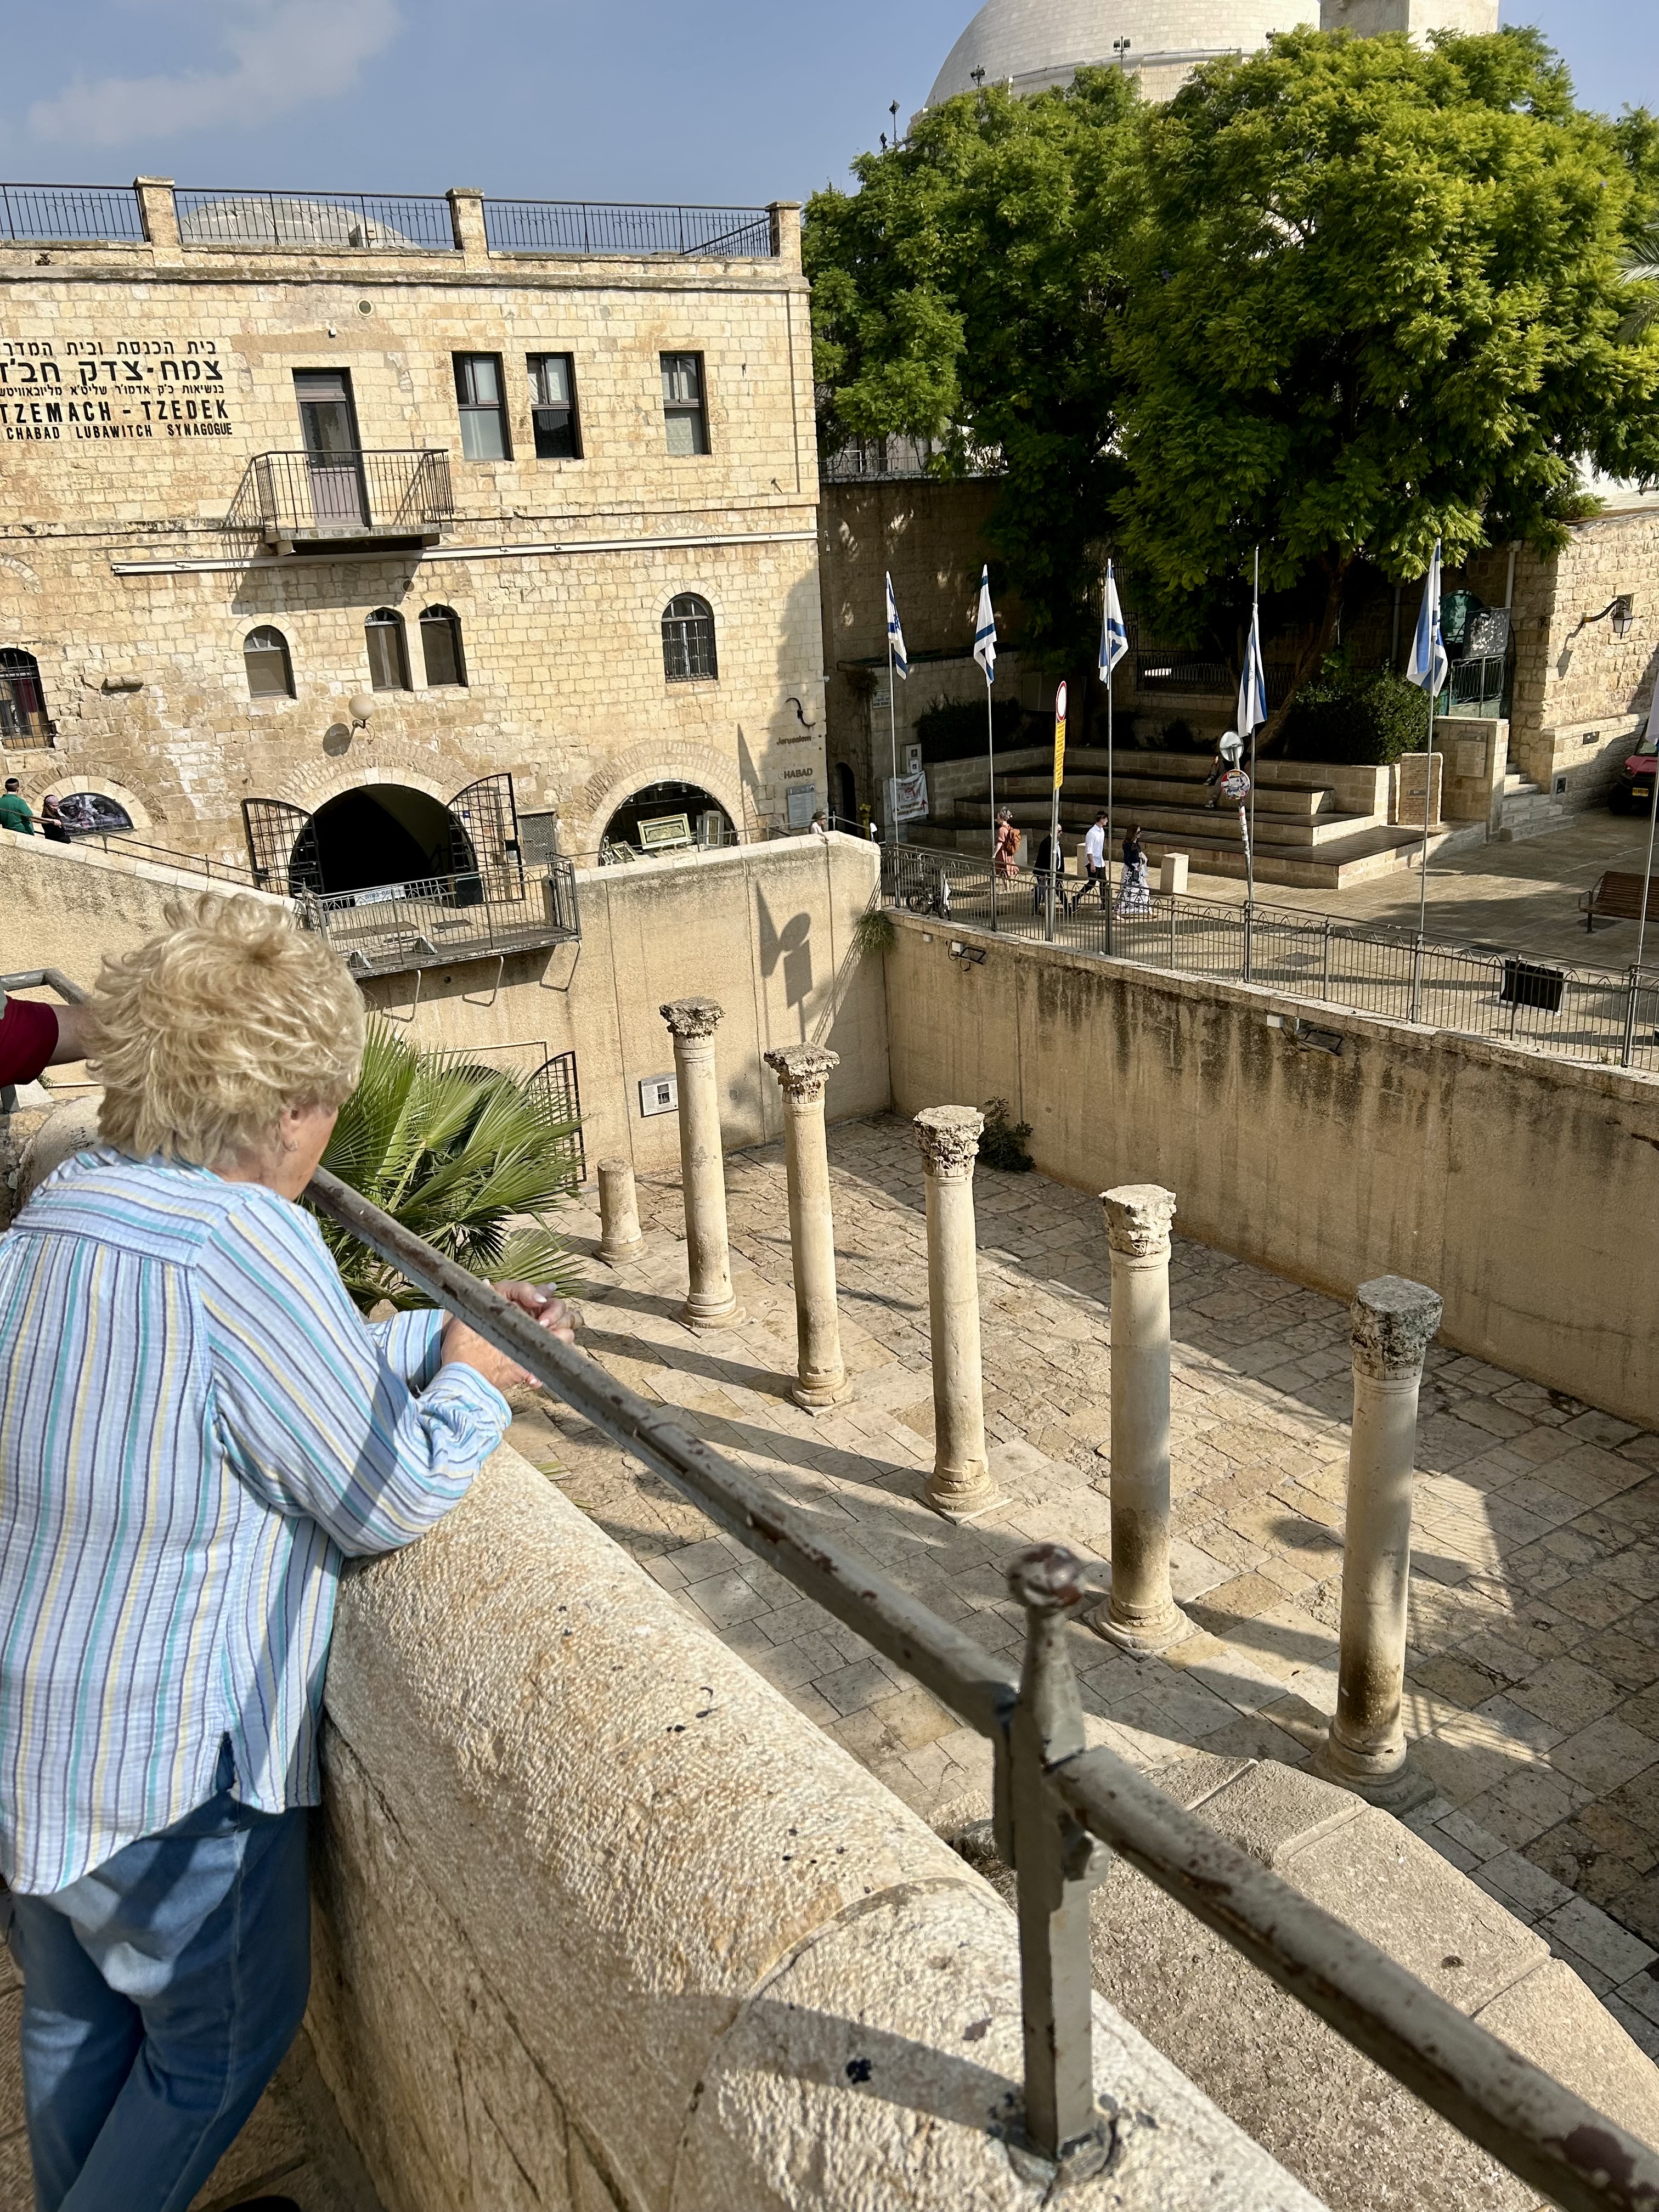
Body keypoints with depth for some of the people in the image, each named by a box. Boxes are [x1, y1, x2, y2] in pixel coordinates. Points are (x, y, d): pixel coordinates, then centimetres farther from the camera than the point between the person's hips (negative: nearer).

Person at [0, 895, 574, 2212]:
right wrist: (476, 1382, -4)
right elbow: (393, 1502, -21)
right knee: (225, 2033, 18)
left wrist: (446, 1329, 8)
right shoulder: (243, 1241, -30)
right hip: (168, 1767, -8)